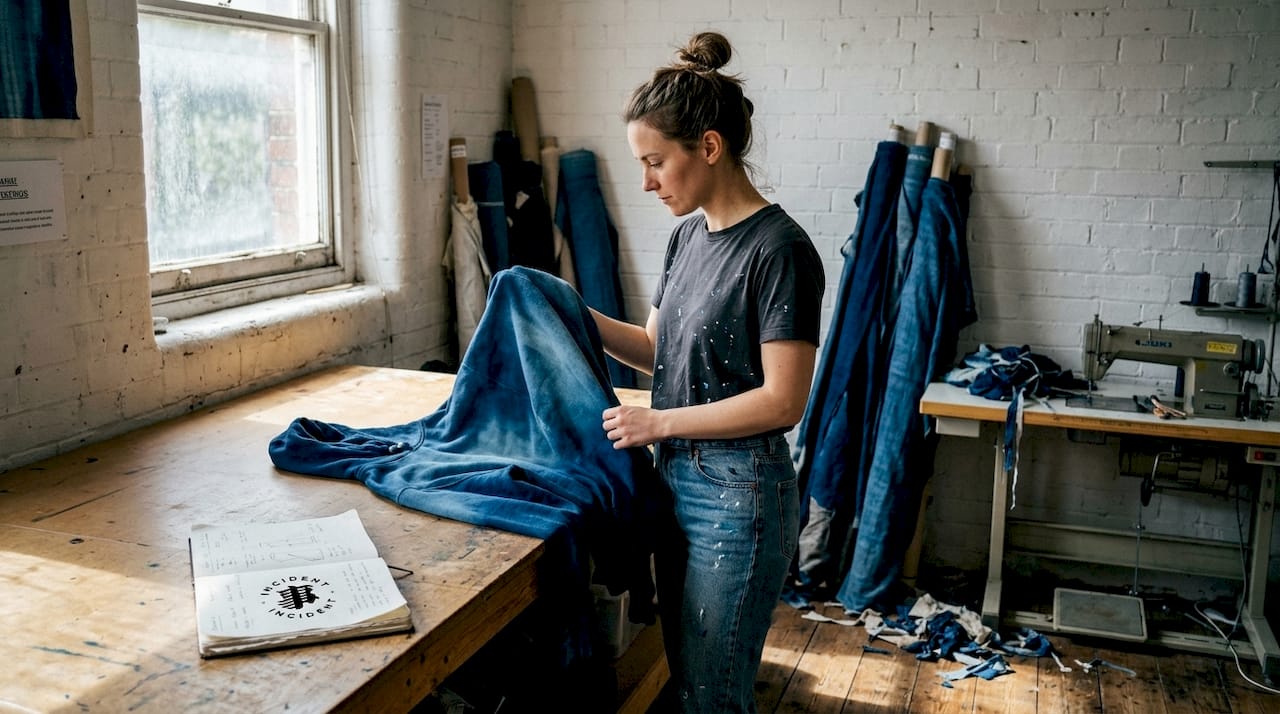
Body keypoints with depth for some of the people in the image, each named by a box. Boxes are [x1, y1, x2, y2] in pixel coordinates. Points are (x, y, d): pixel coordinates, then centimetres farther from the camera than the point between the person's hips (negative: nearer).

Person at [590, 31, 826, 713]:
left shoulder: (779, 249, -18)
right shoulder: (689, 235, 8)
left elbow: (783, 401, -20)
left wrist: (659, 421, -15)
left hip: (738, 496, -8)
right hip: (676, 478, 8)